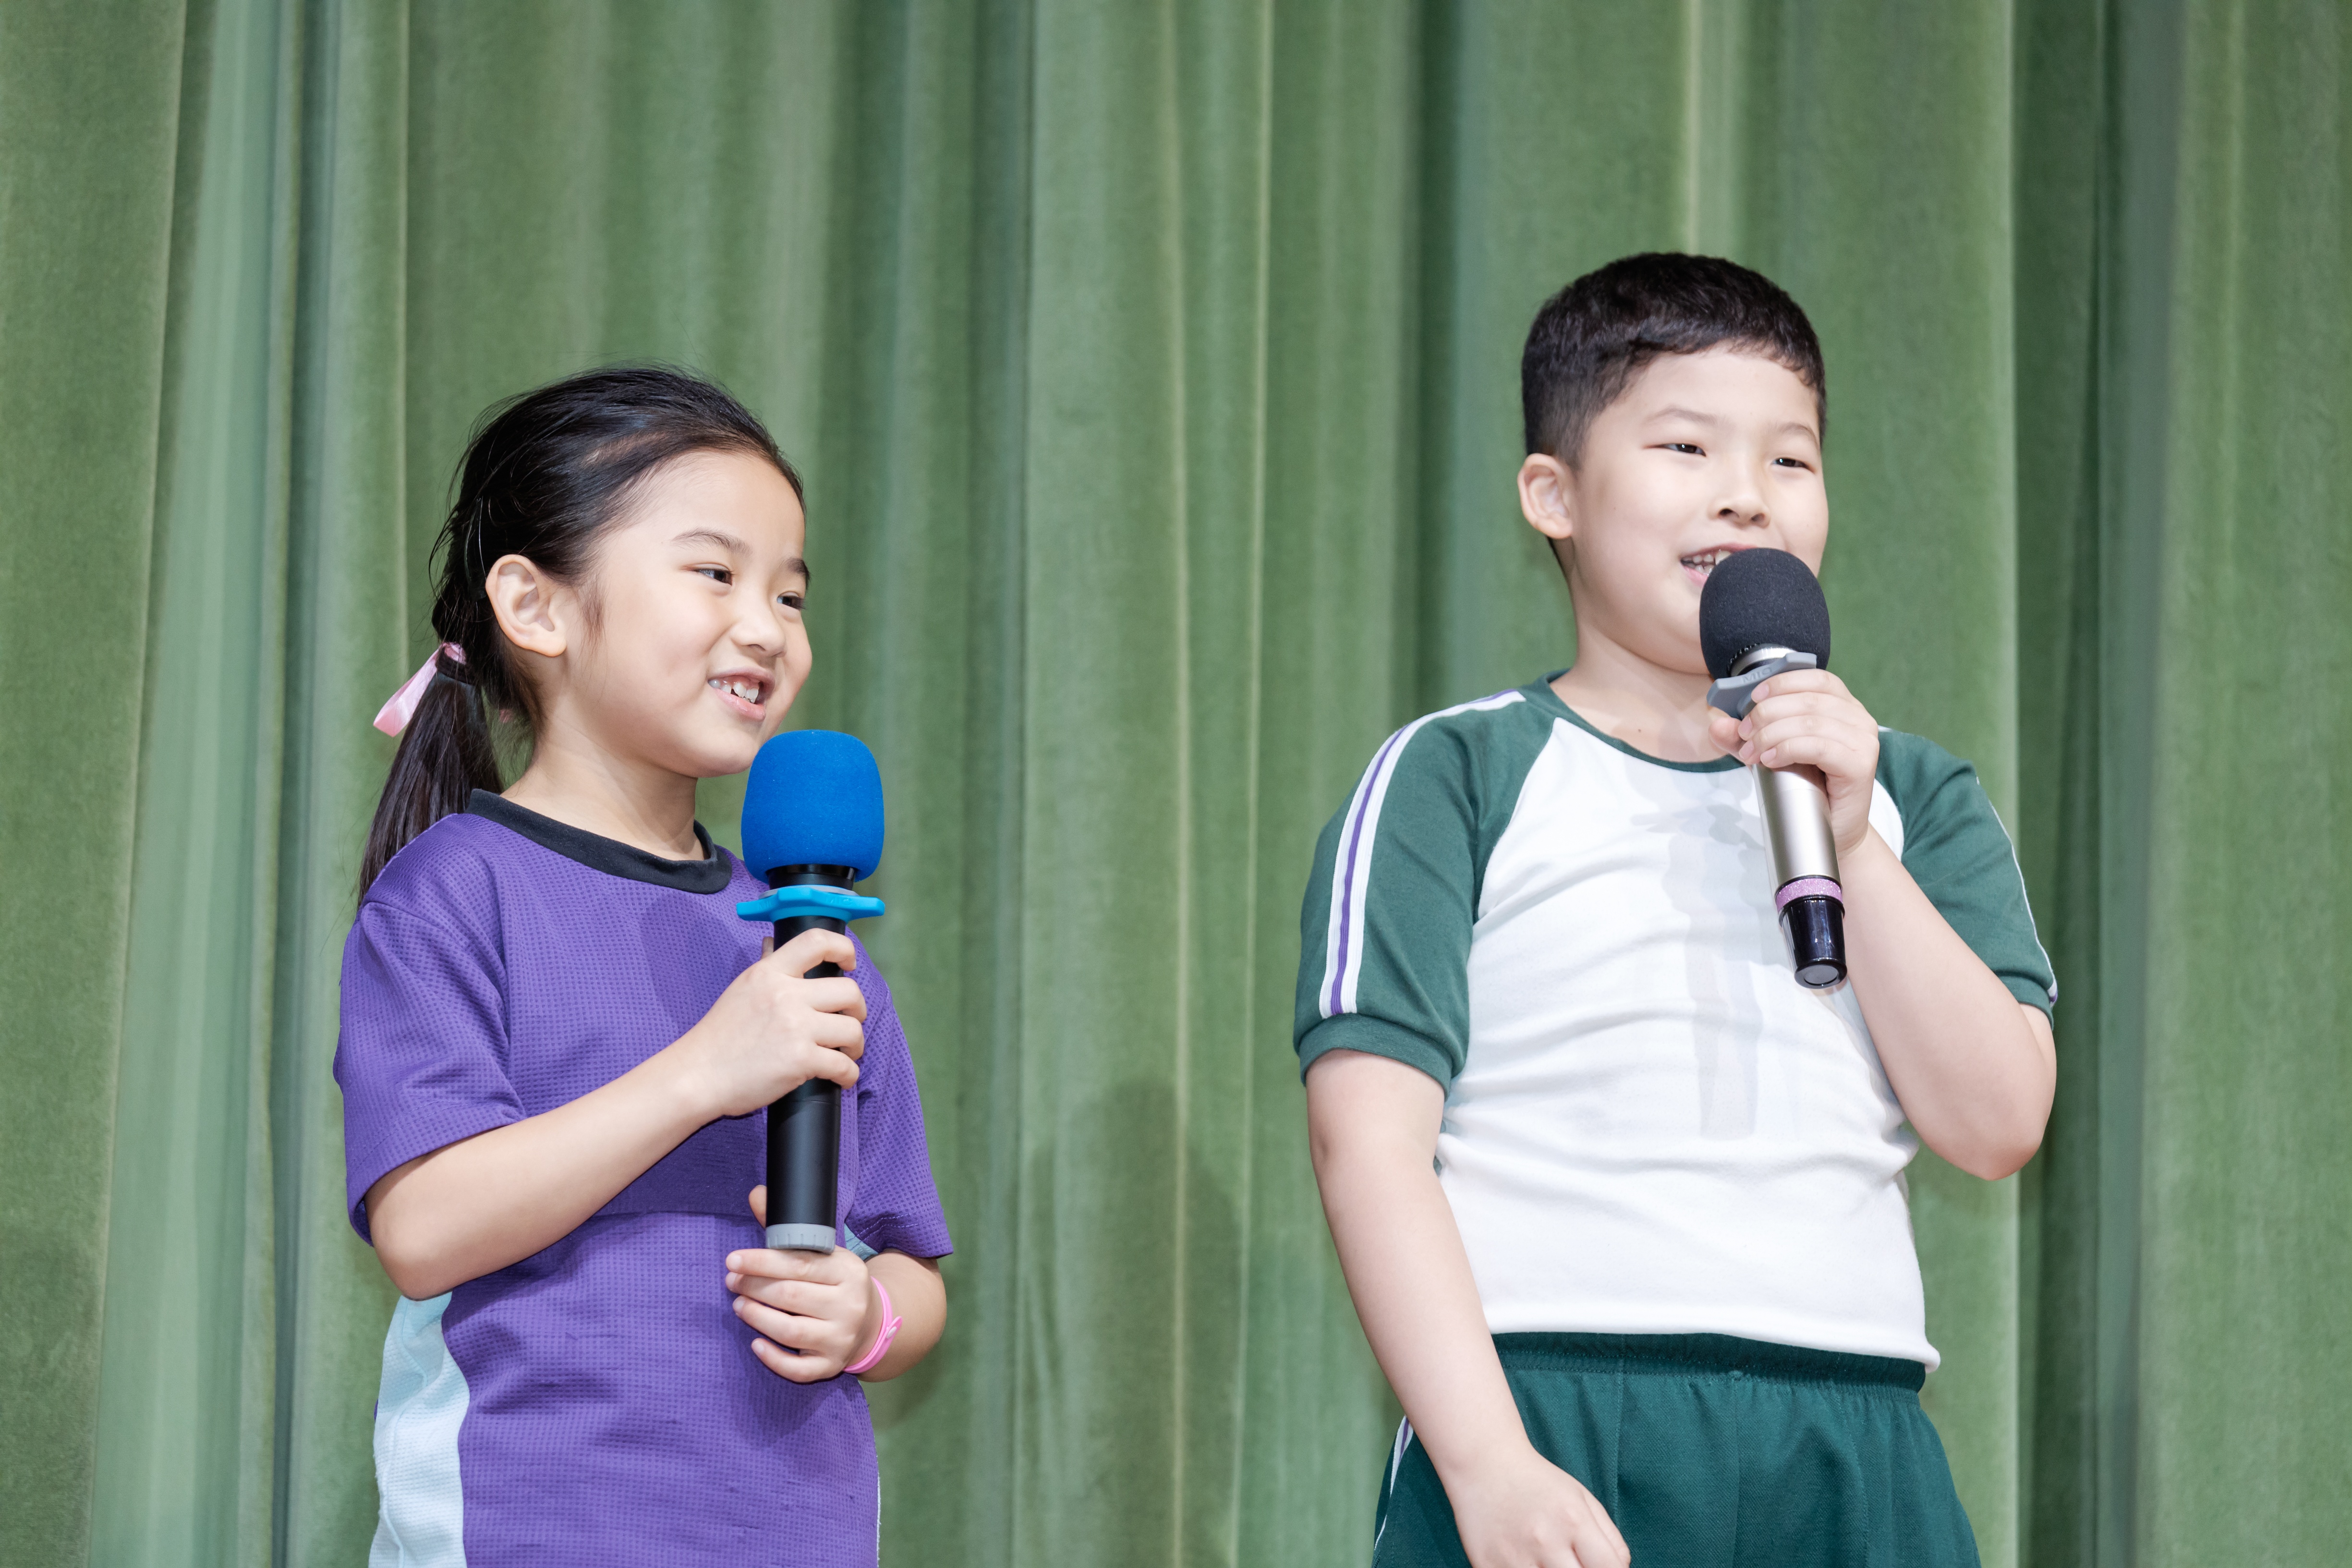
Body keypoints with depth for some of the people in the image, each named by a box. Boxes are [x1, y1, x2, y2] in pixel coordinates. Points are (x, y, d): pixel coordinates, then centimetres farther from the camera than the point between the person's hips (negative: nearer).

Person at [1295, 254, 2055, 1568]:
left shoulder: (1914, 796, 16)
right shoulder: (1458, 778, 5)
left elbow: (1998, 1123, 5)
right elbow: (1371, 1133, -4)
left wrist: (1851, 844, -5)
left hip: (1853, 1456, 3)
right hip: (1549, 1425, -3)